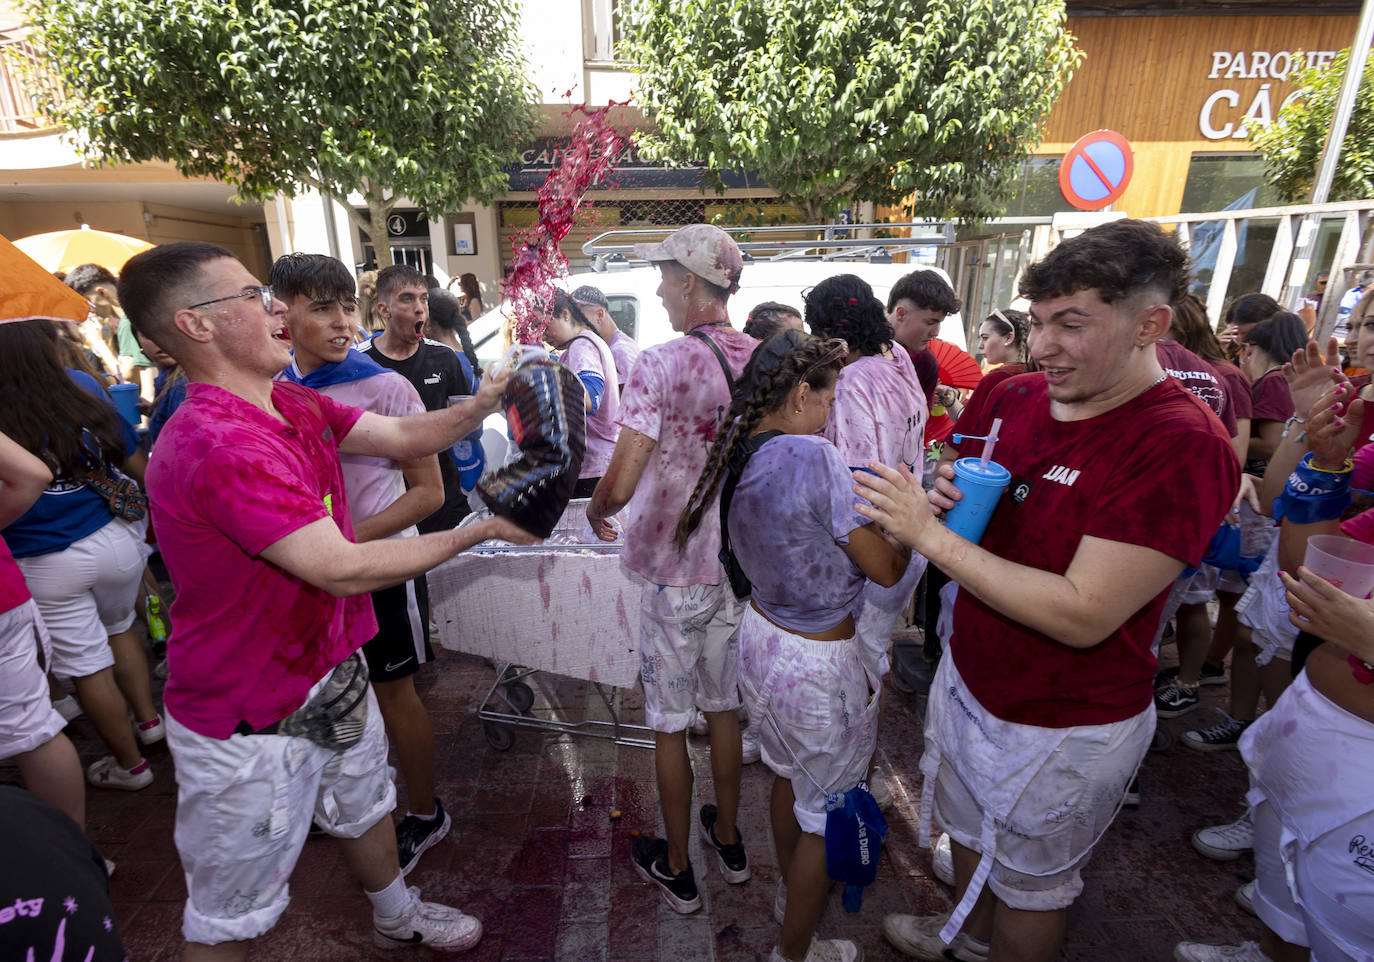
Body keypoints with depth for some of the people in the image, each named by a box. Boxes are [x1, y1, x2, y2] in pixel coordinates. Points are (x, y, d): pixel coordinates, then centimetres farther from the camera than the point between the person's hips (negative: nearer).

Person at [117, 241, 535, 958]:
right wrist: (478, 532, -24)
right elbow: (343, 570, -32)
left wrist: (486, 400, -13)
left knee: (366, 804, 30)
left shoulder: (296, 406, 0)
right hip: (250, 721, -9)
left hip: (330, 670, 10)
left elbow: (407, 437, 2)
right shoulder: (217, 445, -31)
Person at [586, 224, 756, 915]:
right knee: (724, 707, 23)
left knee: (670, 725, 13)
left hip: (674, 573, -5)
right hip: (741, 566, 6)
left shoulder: (660, 365, -19)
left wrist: (595, 512, -2)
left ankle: (677, 869, 34)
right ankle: (729, 840, 43)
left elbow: (620, 484, -24)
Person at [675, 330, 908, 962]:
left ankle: (791, 892, 56)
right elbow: (886, 570, -19)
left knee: (788, 777, 31)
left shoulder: (737, 457, -3)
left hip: (760, 638, 8)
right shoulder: (815, 457, -26)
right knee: (825, 812, 17)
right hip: (819, 664, -8)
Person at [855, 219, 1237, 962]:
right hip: (968, 677, 7)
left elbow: (1084, 615, -31)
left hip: (1065, 726, -7)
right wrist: (951, 492, -15)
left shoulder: (1181, 444, -26)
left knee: (1029, 885, 20)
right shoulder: (1016, 397, -5)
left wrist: (929, 534, -30)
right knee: (968, 824, 31)